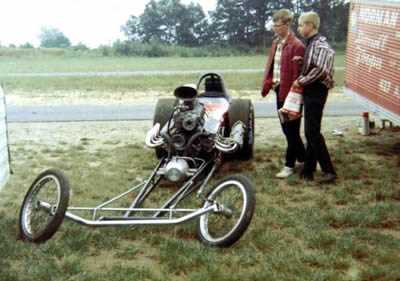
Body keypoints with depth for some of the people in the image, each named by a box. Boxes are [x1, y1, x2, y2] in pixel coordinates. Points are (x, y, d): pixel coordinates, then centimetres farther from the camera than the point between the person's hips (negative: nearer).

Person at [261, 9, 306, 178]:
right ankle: (302, 158, 31)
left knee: (291, 130, 1)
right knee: (286, 128, 16)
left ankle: (289, 165, 11)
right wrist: (268, 84, 6)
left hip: (289, 92, -9)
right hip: (279, 90, 9)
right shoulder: (276, 43, 12)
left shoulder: (296, 46, -15)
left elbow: (297, 74, -17)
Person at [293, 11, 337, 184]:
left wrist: (301, 81, -14)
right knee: (310, 132, 12)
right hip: (311, 90, 10)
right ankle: (309, 168, 19)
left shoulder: (319, 44, -15)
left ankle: (329, 170, -5)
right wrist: (302, 80, 0)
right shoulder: (311, 43, 14)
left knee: (312, 132, -9)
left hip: (316, 91, -10)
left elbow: (319, 70, -25)